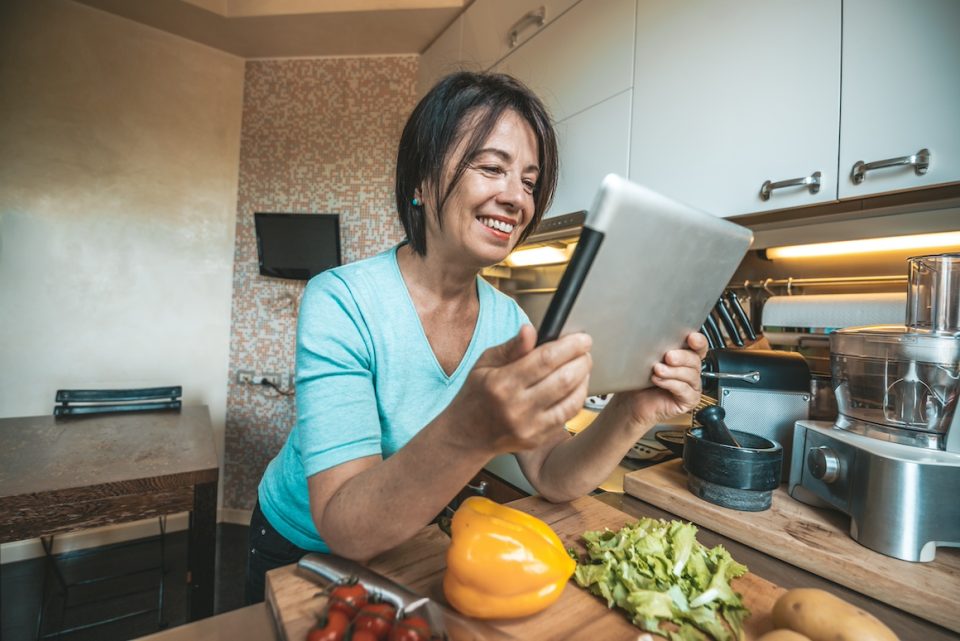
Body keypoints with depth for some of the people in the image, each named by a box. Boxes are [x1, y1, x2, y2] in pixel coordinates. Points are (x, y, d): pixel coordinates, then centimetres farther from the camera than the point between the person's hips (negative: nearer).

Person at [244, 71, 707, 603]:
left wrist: (631, 414, -30)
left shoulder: (508, 319, -12)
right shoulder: (341, 302, -27)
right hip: (300, 552, -2)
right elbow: (345, 529, -31)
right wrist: (472, 433, -47)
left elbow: (552, 478, -13)